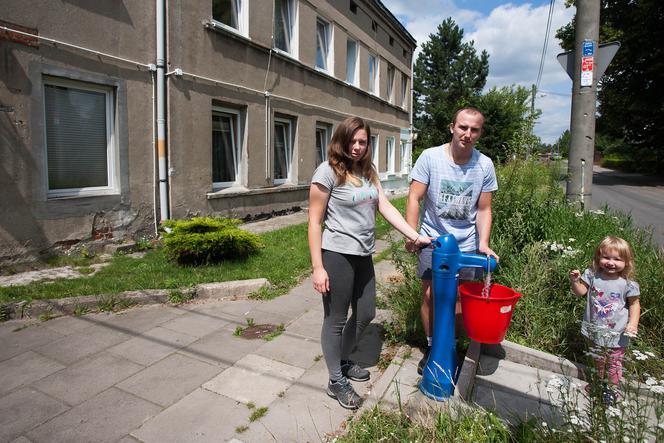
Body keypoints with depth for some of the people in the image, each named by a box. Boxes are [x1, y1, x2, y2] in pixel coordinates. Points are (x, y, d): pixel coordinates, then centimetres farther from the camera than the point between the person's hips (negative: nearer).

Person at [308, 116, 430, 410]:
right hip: (337, 255, -7)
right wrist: (318, 267, -15)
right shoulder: (328, 171, -11)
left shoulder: (368, 171, 9)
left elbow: (385, 207, 4)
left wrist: (415, 236, -6)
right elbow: (315, 222, -12)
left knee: (365, 314, 19)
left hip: (363, 255, 8)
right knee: (336, 319, 6)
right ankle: (336, 381, 25)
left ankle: (343, 361, 42)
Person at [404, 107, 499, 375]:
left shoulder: (484, 165, -3)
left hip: (466, 244, 2)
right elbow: (414, 199, -8)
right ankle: (431, 347, 26)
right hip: (433, 240, -1)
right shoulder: (430, 157, -9)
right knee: (430, 295, 6)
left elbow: (483, 210, 2)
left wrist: (483, 245, -8)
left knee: (459, 297, 5)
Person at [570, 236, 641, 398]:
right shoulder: (592, 275, -10)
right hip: (596, 330, 3)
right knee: (598, 360, 23)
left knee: (614, 362, 11)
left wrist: (633, 323, -15)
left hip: (617, 333, -2)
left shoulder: (627, 283, -14)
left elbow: (634, 303, -4)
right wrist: (575, 281, -24)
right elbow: (581, 292, -5)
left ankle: (612, 388, 32)